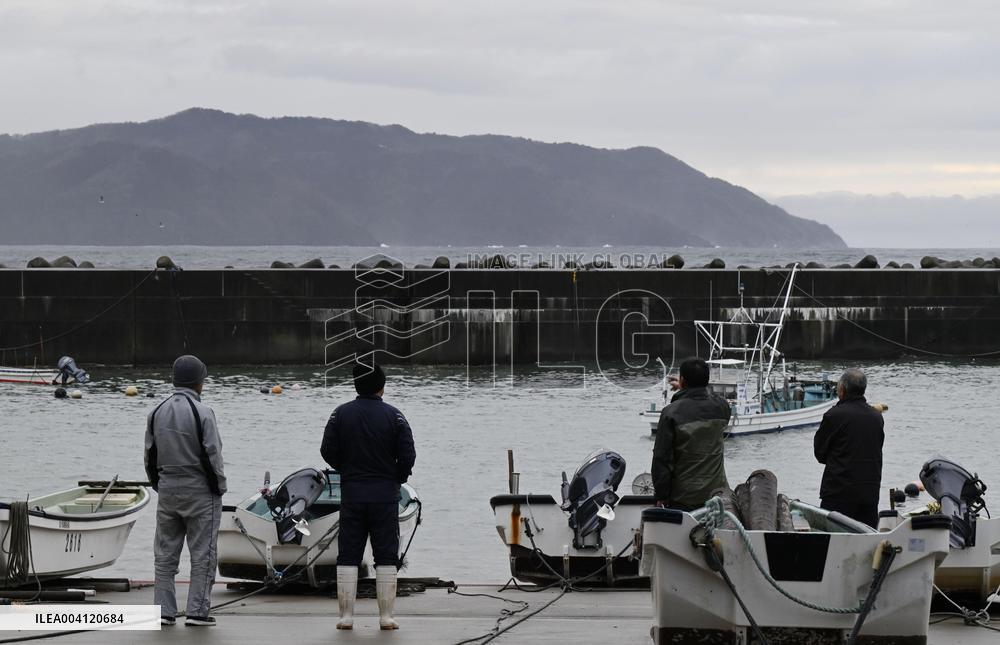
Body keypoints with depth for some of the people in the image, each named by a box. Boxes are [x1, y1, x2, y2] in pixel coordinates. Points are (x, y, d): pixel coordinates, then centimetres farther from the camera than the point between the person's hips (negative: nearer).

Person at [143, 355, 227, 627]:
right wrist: (219, 488, -2)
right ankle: (197, 610, -2)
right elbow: (212, 455, -13)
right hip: (199, 490, -5)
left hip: (167, 489, 5)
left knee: (165, 553, 10)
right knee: (202, 553, 0)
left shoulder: (157, 413, 5)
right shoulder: (202, 413, -13)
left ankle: (164, 610, 9)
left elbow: (150, 456, 10)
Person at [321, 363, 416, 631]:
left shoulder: (341, 413, -2)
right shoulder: (394, 416, -6)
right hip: (385, 494, -1)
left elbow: (328, 451, -2)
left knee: (348, 556, 6)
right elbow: (407, 456, -7)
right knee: (386, 556, 4)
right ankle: (386, 617, 1)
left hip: (351, 494, 1)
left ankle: (346, 616, 2)